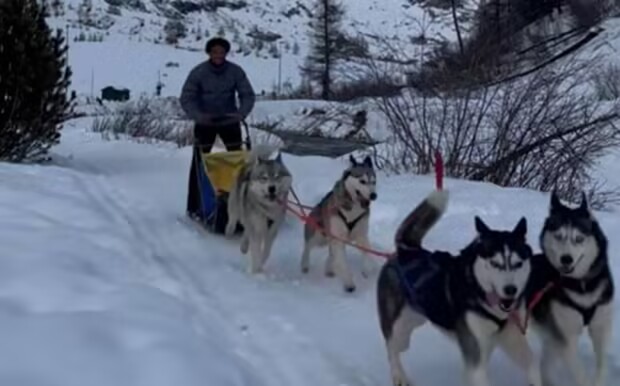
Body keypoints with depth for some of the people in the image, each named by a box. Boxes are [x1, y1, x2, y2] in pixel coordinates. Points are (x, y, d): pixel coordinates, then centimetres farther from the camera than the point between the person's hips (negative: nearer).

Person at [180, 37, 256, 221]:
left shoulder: (236, 71, -11)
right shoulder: (198, 72, -15)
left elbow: (248, 95, -9)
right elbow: (186, 98, -14)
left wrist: (241, 113, -27)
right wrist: (198, 116, -30)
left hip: (229, 121, 2)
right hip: (205, 123, -2)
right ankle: (194, 207, 3)